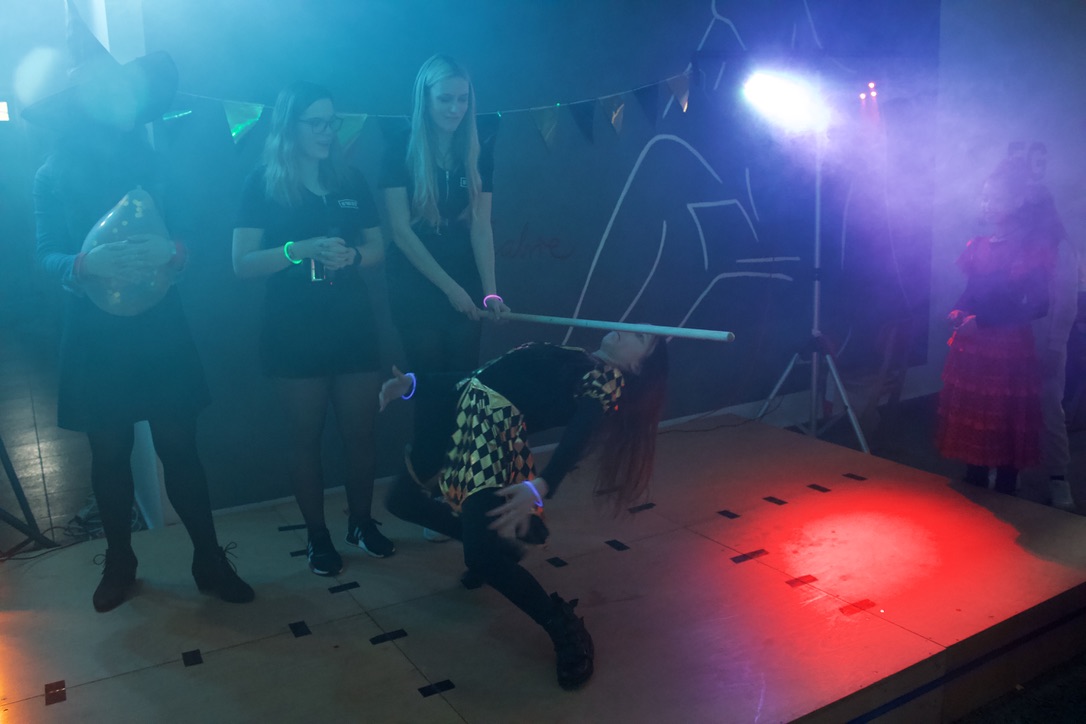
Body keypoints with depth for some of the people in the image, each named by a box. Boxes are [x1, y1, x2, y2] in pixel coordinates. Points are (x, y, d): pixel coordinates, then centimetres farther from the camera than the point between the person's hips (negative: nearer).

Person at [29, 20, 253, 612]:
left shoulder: (132, 145, 4)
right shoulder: (51, 176, 3)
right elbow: (47, 256, -6)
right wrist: (85, 263, -26)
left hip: (158, 326, 0)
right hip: (95, 336, 1)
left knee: (179, 448, 4)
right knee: (109, 454, 11)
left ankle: (209, 560, 18)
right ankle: (119, 562, 31)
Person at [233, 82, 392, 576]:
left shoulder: (350, 181, 9)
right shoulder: (263, 184, -1)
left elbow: (378, 248, 11)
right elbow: (242, 263, -7)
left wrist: (351, 255, -11)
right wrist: (301, 249, -21)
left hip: (353, 327, 3)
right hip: (294, 334, -2)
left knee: (360, 432, 7)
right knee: (305, 436, 7)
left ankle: (362, 522, 27)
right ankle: (318, 535, 23)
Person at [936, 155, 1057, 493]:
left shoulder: (1032, 249, -7)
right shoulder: (978, 246, 11)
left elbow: (1037, 305, -13)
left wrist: (982, 321, -19)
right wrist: (959, 312, -3)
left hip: (1010, 350, -6)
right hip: (971, 348, 6)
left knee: (1005, 428, 2)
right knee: (972, 424, 11)